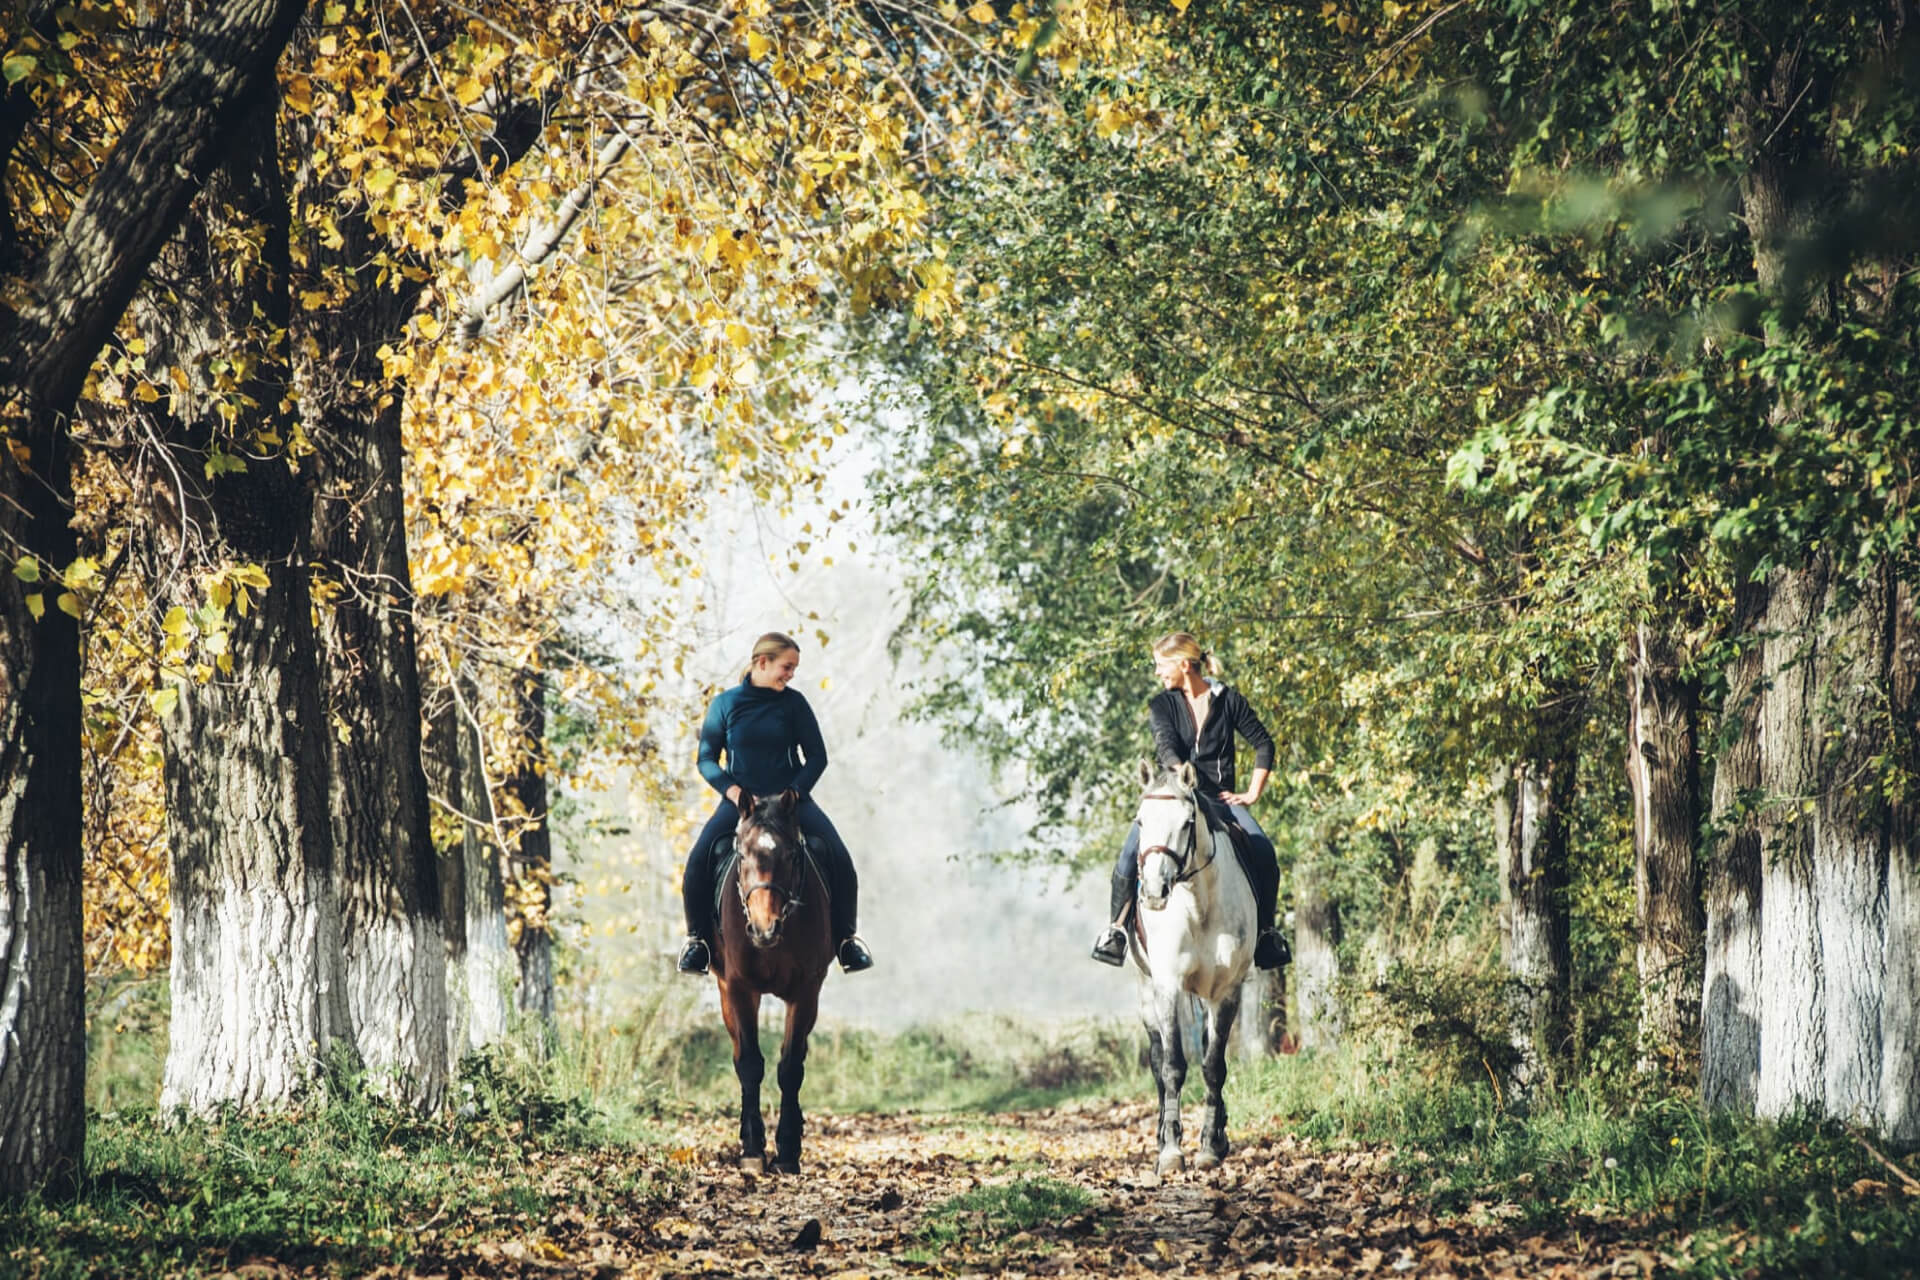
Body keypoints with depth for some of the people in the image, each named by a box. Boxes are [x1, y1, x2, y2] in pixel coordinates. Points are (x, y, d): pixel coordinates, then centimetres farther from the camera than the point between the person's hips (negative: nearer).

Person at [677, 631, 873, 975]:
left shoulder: (793, 703, 3)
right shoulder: (725, 704, 2)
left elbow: (817, 756, 4)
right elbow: (706, 758, 4)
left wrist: (794, 793, -11)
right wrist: (731, 789, -13)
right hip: (740, 800, -1)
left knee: (838, 858, -20)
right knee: (699, 858, -26)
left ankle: (845, 937, -2)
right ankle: (697, 936, -7)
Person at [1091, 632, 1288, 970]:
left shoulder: (1228, 700, 4)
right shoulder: (1162, 705, 4)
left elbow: (1263, 744, 8)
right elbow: (1165, 743, -14)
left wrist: (1252, 793, 0)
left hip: (1221, 798, 0)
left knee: (1263, 852, -22)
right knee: (1132, 850, -24)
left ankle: (1265, 932, -5)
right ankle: (1115, 926, -8)